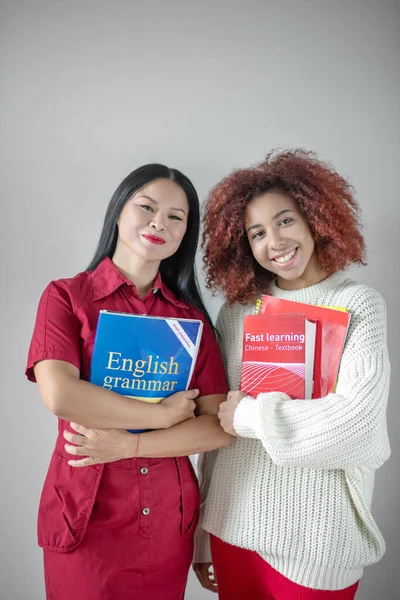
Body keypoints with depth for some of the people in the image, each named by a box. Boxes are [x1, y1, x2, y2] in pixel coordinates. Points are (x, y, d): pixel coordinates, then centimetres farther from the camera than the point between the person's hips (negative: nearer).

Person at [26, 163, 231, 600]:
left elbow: (218, 427, -7)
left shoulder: (191, 316, -1)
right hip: (85, 519, -2)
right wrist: (163, 415, -16)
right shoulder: (66, 296, -7)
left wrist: (126, 444, -18)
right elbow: (58, 394, -22)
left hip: (169, 522, 3)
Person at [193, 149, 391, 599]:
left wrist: (251, 416, -11)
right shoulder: (237, 312, 0)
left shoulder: (359, 304, -8)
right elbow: (214, 424, 3)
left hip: (314, 537, -2)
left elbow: (355, 418, -19)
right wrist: (203, 532, 8)